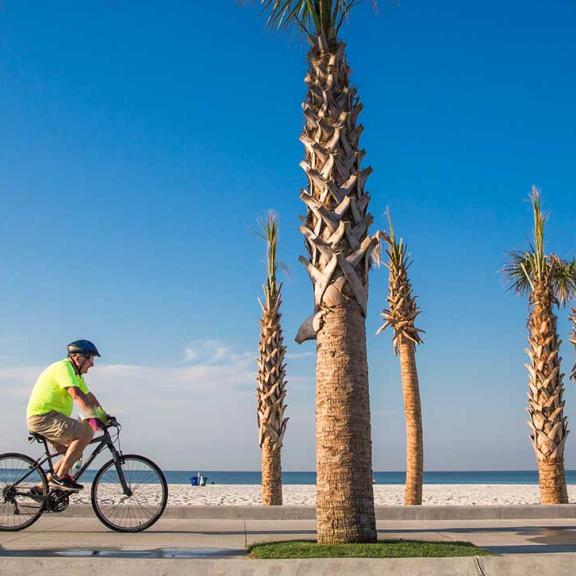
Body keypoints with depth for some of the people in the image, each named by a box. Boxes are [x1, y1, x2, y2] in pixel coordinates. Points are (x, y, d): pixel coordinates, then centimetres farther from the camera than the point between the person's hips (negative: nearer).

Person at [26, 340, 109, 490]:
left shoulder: (76, 374, 18)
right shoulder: (64, 368, -16)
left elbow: (89, 396, 21)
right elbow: (77, 395, -29)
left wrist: (104, 416, 14)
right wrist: (92, 417, -37)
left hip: (51, 418, 11)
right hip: (42, 417, -11)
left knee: (76, 453, 13)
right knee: (86, 432, -23)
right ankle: (60, 476, -17)